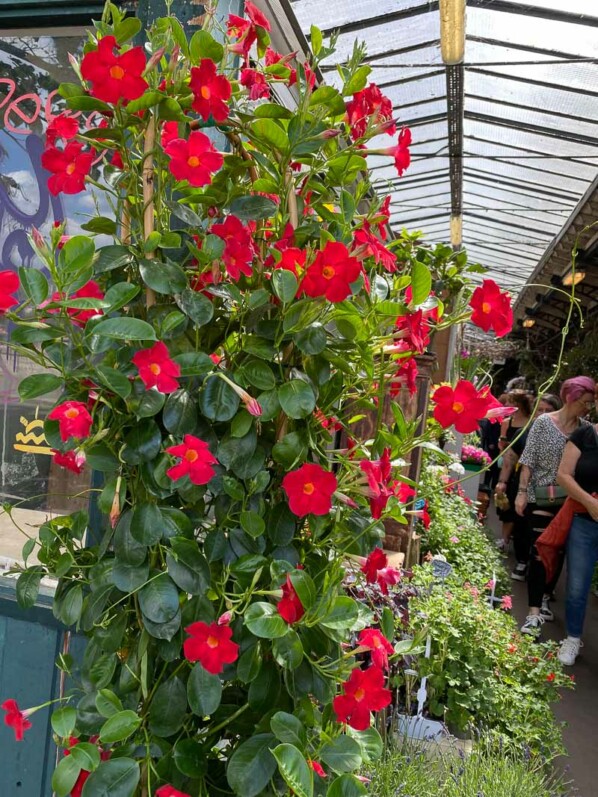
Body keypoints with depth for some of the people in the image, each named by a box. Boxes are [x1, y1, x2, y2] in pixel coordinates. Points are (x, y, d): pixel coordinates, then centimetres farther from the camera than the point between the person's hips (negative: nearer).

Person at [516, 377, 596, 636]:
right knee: (539, 554, -5)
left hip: (570, 501, 4)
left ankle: (544, 598, 33)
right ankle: (534, 613, -2)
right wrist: (522, 492, -10)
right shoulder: (543, 422, -7)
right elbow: (528, 460, -6)